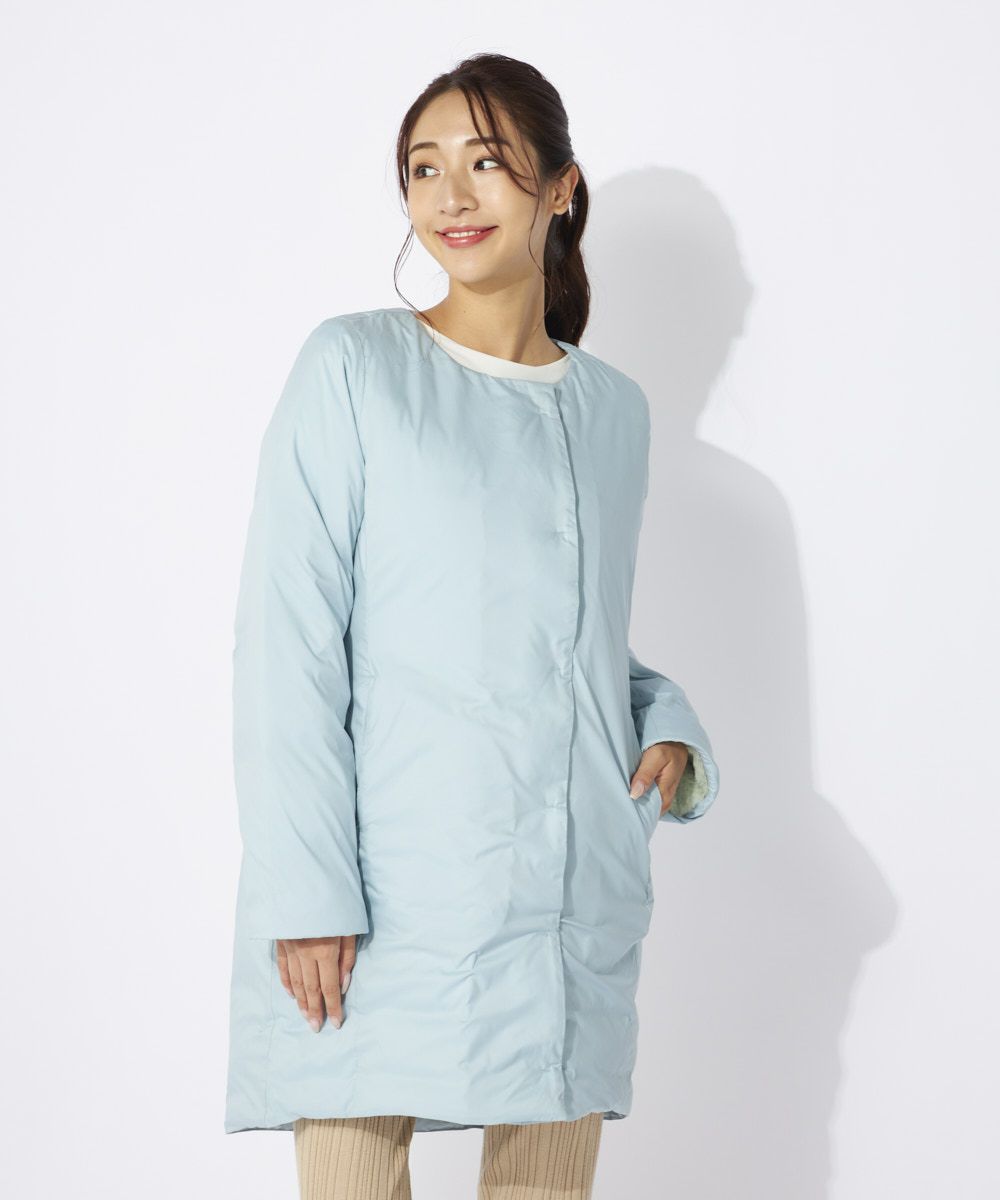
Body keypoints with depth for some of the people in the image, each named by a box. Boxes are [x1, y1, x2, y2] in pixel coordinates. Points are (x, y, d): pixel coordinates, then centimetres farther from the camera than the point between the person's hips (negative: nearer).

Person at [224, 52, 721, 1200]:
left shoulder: (613, 409, 14)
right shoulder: (352, 366, -1)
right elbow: (290, 642, -6)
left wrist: (670, 729, 3)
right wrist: (308, 889, -14)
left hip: (574, 895, 4)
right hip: (388, 887, -4)